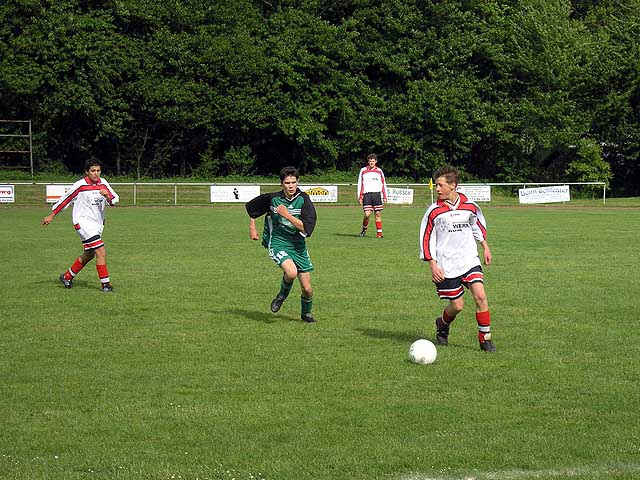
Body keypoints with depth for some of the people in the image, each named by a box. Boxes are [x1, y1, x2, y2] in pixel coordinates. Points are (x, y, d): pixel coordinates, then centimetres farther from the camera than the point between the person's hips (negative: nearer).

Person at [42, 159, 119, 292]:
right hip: (83, 221, -7)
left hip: (97, 223, 7)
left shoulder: (103, 183, 4)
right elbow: (65, 199, -2)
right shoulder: (80, 185, -11)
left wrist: (108, 196, -23)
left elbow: (115, 199, 1)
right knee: (101, 251, -17)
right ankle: (105, 284, -11)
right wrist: (51, 216, 3)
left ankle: (67, 276, 37)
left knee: (89, 254, 19)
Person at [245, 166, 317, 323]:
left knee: (307, 289, 3)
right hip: (277, 243, -2)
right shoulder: (272, 198, -9)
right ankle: (282, 295, 2)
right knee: (291, 272, -31)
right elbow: (251, 207, 12)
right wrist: (252, 228, 12)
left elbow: (306, 228, -20)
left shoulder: (304, 200, -11)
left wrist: (287, 215, -24)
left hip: (298, 245, 2)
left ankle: (306, 313, 35)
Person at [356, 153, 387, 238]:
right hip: (367, 194, -2)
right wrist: (360, 197, 1)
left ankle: (379, 233, 3)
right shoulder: (363, 170, 7)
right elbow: (360, 184, 7)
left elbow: (383, 184, 14)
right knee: (367, 214, -12)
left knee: (378, 214, -1)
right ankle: (364, 229, 13)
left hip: (377, 194, 2)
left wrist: (384, 197, 6)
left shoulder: (379, 171, 11)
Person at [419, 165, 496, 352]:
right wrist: (433, 265, -8)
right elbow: (426, 239, -1)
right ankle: (442, 325, 34)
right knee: (457, 305, 0)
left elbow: (478, 225, 22)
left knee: (480, 296, -16)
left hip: (470, 261, 2)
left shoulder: (470, 206, 1)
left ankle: (485, 338, -4)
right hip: (446, 266, -2)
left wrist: (485, 246, 20)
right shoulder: (434, 211, -5)